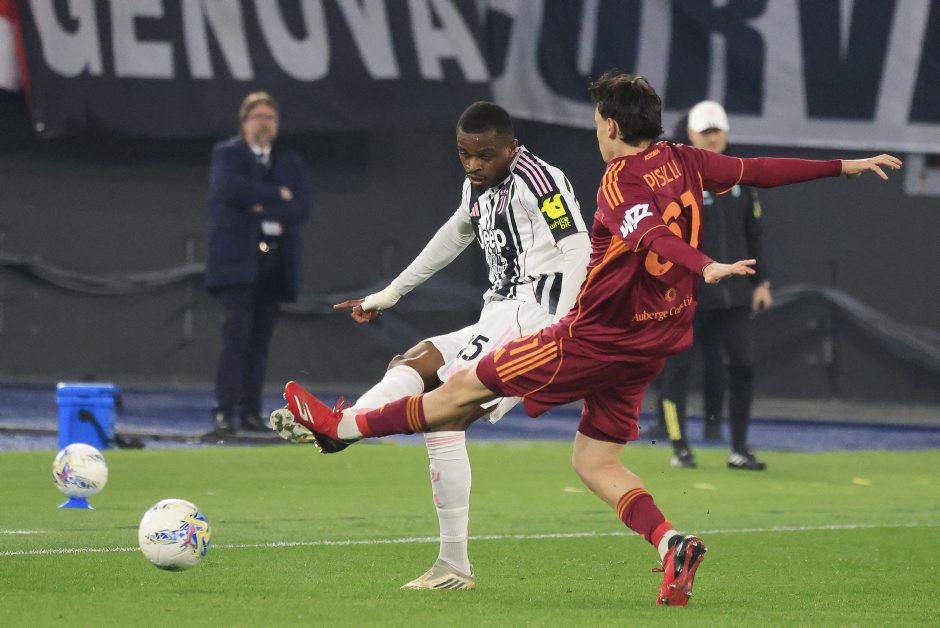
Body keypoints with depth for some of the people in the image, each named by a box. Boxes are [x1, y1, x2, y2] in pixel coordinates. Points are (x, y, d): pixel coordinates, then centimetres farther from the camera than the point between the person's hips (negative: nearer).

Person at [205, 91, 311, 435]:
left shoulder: (290, 163, 17)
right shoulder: (227, 154, 6)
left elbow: (301, 209, 3)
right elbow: (230, 188, -15)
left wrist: (264, 210, -11)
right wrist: (277, 195, -9)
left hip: (275, 263, 4)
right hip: (237, 260, -4)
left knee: (260, 339, 2)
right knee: (237, 333, -14)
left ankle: (251, 410, 5)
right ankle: (224, 411, -16)